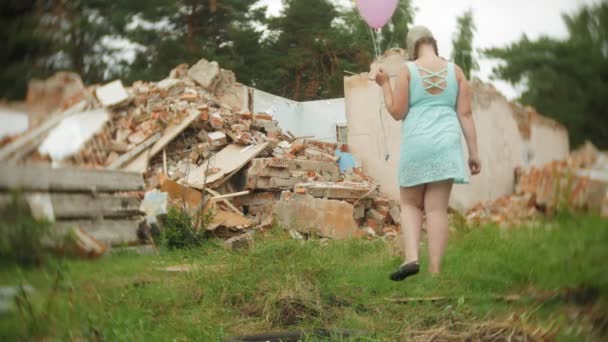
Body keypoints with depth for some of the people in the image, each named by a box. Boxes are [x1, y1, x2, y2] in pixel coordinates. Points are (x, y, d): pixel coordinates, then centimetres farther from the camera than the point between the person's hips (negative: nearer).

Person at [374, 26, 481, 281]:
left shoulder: (407, 70, -1)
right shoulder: (455, 71, 7)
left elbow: (397, 112, -3)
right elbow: (465, 114, 3)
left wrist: (384, 85, 11)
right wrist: (474, 153, 5)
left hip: (416, 143, -2)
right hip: (446, 144, 2)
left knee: (410, 203, 13)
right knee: (437, 208, 2)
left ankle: (411, 257, -6)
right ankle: (434, 272, 0)